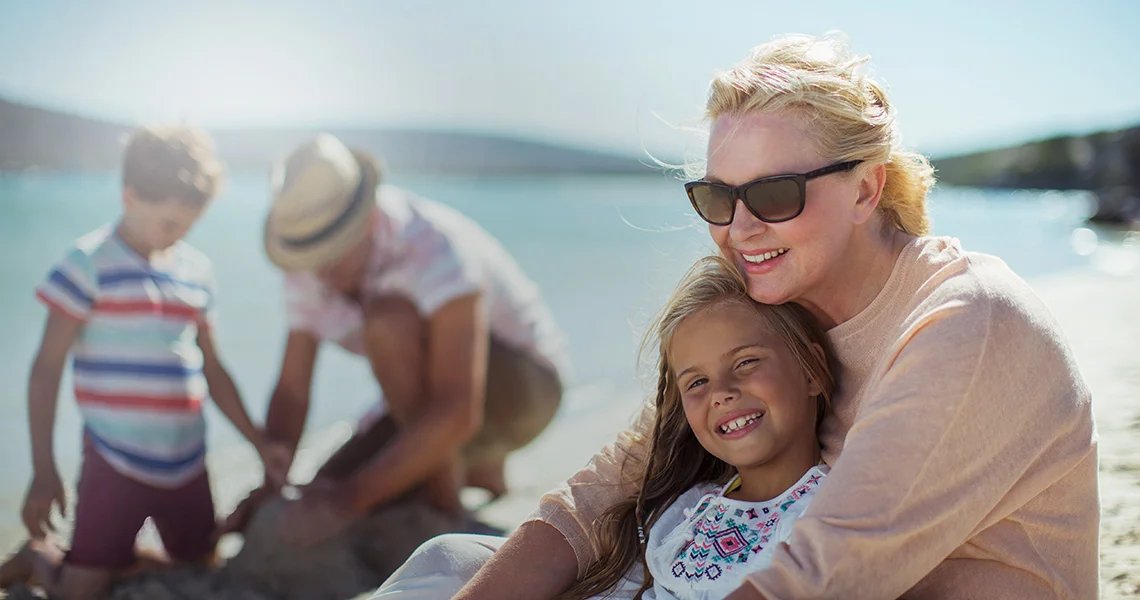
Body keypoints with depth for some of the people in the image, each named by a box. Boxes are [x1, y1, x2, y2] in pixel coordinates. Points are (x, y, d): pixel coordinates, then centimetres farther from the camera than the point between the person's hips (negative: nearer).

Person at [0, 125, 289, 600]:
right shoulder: (89, 265, -9)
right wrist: (43, 471, -11)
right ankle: (38, 558, 26)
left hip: (186, 465, 5)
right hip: (116, 465, -5)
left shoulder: (196, 270, 7)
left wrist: (260, 442, 12)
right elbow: (47, 368, -8)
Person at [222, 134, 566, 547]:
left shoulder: (436, 248, -34)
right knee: (320, 505, -8)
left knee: (388, 315, -33)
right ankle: (479, 473, 13)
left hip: (519, 389, -7)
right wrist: (268, 489, -19)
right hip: (435, 402, 7)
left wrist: (354, 495, -39)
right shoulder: (311, 264, -10)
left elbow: (458, 413, -40)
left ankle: (444, 503, -16)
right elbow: (291, 389, -5)